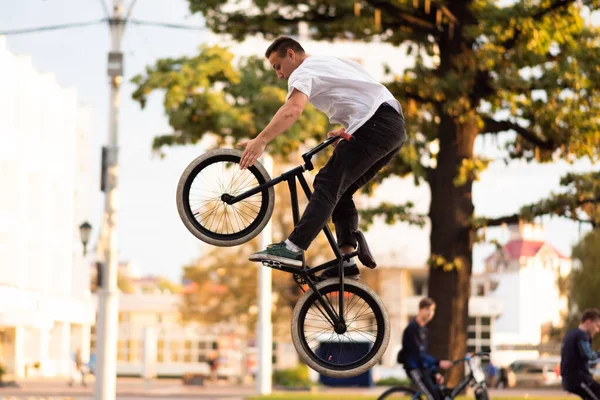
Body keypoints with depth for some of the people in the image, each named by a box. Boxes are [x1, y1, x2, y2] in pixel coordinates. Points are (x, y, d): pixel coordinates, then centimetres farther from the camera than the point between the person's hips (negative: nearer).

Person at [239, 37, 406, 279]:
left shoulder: (303, 72, -1)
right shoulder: (330, 62, 29)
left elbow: (293, 109, -22)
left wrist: (260, 141, -29)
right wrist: (348, 128, 35)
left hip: (375, 125, -10)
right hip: (396, 127, 10)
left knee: (328, 184, -16)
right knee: (340, 191, 12)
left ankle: (292, 249, -28)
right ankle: (347, 261, 5)